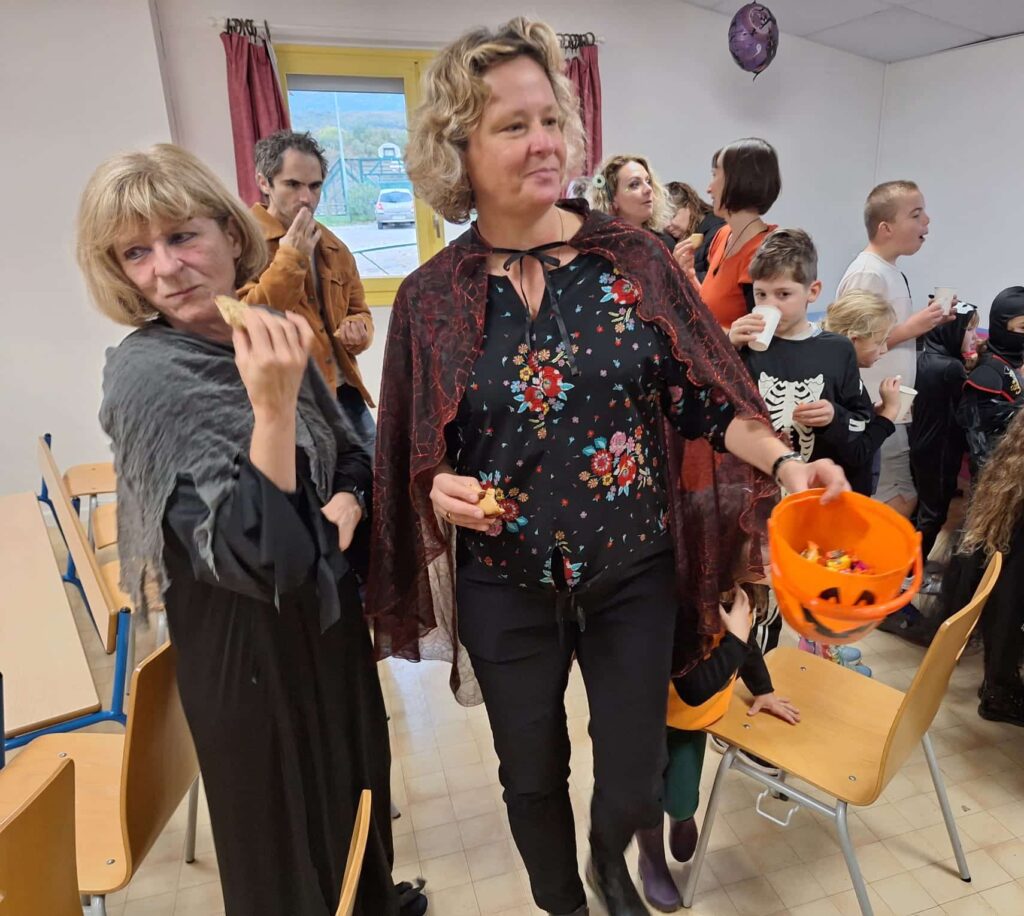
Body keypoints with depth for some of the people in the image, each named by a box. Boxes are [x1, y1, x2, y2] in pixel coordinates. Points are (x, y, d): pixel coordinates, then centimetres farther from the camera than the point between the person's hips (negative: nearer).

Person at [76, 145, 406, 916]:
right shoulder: (147, 376, -22)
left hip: (325, 608, 7)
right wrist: (273, 405, -41)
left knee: (354, 785, 27)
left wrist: (344, 505, -10)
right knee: (287, 825, 15)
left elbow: (351, 452, 11)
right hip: (247, 640, -7)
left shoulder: (266, 338, -2)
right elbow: (258, 555, -32)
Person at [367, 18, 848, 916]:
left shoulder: (633, 258, -6)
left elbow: (704, 395, -3)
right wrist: (441, 488, -19)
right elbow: (413, 459, 2)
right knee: (532, 778, 20)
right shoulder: (431, 296, -5)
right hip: (506, 590, 0)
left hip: (633, 575, 0)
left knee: (635, 784, 16)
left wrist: (784, 461, -18)